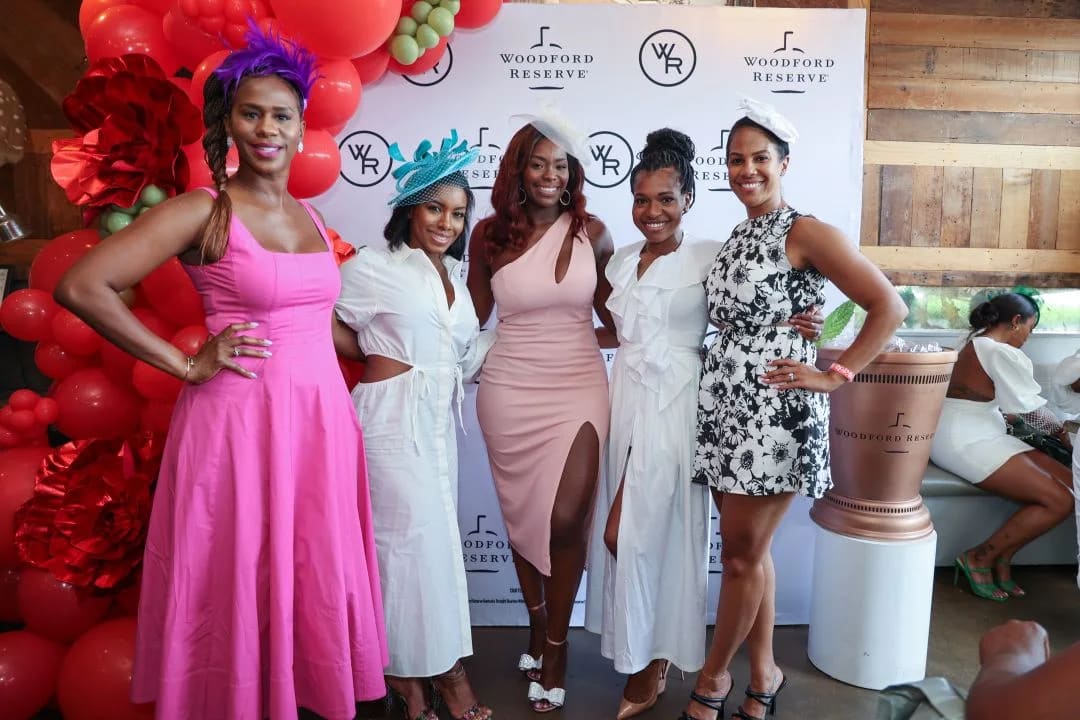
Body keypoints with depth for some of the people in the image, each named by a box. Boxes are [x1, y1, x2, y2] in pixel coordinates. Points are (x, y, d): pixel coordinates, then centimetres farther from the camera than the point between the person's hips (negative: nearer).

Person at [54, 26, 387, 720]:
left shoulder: (307, 215, 13)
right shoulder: (203, 211, -7)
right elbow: (81, 286, -13)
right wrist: (187, 364, -11)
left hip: (321, 416, 6)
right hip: (242, 418, -6)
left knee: (314, 583, 14)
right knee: (243, 585, 6)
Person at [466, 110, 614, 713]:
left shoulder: (592, 232, -1)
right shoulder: (490, 235, -1)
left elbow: (613, 313, 8)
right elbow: (472, 317, 7)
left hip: (579, 387, 0)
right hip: (511, 391, 1)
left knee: (566, 519, -6)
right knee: (522, 515, 13)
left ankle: (556, 644, 19)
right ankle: (537, 621, 39)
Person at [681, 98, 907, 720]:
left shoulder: (806, 233, -8)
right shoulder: (737, 237, 14)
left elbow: (889, 307, -11)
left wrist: (835, 376, -13)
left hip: (776, 409, -7)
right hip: (726, 406, 7)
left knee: (743, 554, 3)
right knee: (749, 550, 14)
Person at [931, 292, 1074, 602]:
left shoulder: (979, 342, 16)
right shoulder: (1000, 353, -15)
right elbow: (1030, 406, -5)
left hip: (976, 435, 10)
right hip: (965, 440, -10)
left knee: (1067, 483, -1)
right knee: (1060, 501, -15)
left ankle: (1002, 558, 3)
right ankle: (980, 557, -4)